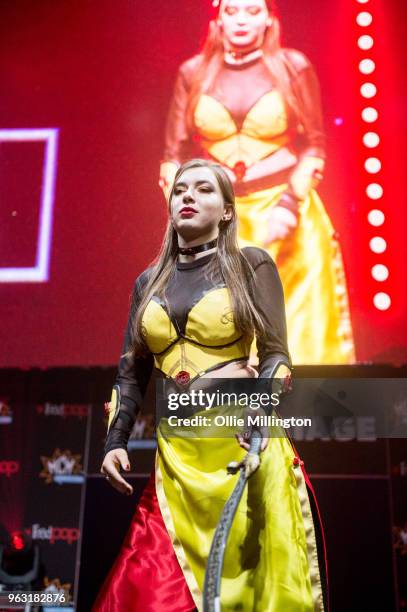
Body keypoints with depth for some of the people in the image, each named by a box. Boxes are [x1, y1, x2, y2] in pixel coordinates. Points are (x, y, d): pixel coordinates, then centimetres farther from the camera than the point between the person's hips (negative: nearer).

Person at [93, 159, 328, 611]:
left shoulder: (251, 264, 3)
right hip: (177, 450, 4)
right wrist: (115, 441, 4)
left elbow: (276, 354, -2)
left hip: (243, 436, -3)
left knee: (242, 573, 0)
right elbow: (132, 371, 15)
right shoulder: (149, 282, 14)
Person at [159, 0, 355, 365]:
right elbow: (174, 154, 6)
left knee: (299, 336, -1)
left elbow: (314, 145, 2)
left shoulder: (293, 67, 0)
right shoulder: (193, 74, 4)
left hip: (284, 214, -1)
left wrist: (290, 205, -10)